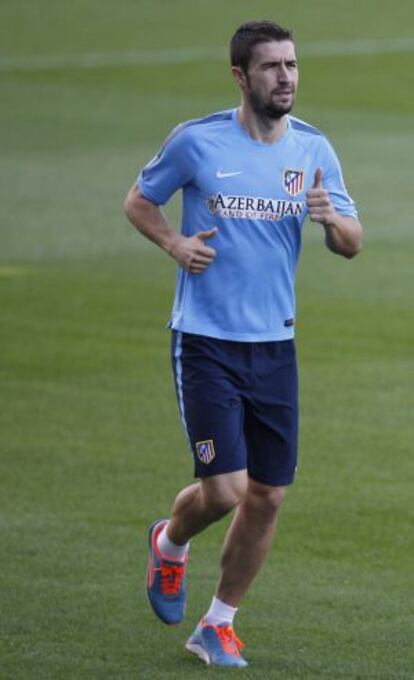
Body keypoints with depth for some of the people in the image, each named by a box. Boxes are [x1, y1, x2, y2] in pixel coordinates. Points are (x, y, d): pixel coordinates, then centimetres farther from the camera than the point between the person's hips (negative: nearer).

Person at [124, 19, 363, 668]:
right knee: (223, 490, -11)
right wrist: (174, 243, -11)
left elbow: (352, 244, 7)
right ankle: (171, 543, 25)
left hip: (275, 345, 4)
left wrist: (331, 218, -16)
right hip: (205, 340, -4)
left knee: (268, 495, 3)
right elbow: (139, 200, 9)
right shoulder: (197, 141, -6)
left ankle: (219, 625, 22)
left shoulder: (314, 149, 3)